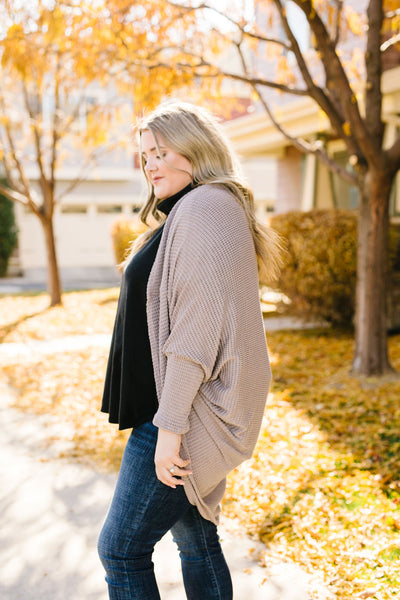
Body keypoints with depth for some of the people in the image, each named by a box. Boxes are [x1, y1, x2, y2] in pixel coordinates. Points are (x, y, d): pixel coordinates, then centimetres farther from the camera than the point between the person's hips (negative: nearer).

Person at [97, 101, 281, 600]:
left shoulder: (206, 207, -15)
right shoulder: (184, 214, 17)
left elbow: (200, 321, -23)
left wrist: (171, 426, -23)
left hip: (189, 410, -10)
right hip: (186, 410, 10)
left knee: (121, 549, -2)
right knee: (196, 539, 17)